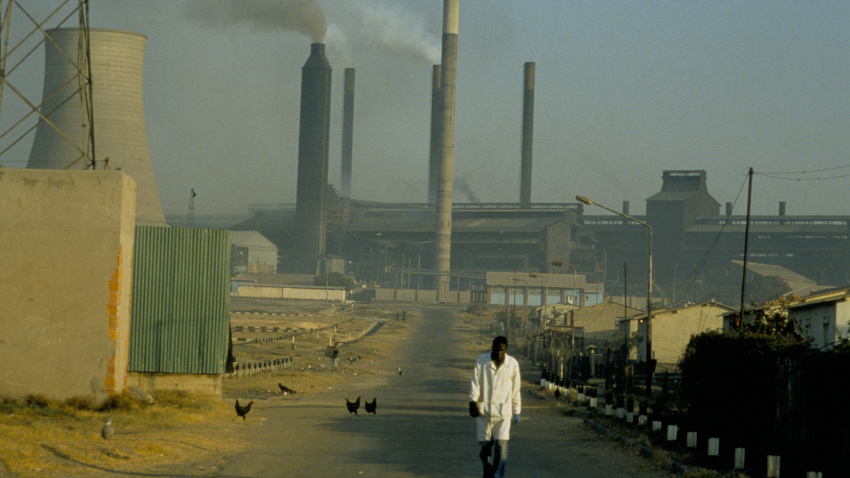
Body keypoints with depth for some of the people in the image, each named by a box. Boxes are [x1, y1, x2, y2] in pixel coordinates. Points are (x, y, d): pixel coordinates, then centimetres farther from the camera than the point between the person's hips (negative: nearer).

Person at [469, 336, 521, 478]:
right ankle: (487, 467, 37)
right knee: (485, 445, 10)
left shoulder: (512, 364, -2)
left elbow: (516, 390, 5)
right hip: (483, 410, 1)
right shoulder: (482, 361, -1)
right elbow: (475, 383, -2)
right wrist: (473, 401, -16)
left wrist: (516, 412, 7)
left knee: (501, 447, -11)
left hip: (503, 412, -1)